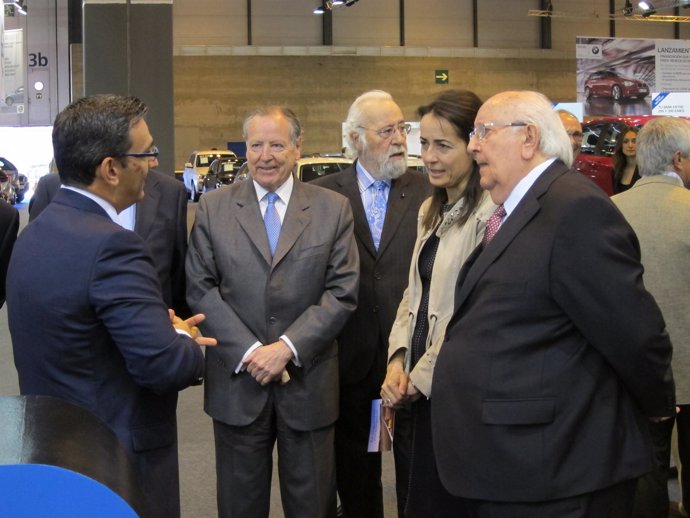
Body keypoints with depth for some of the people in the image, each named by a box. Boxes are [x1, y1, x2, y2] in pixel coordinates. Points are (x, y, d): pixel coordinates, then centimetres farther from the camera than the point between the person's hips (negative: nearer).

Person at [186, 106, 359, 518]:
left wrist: (287, 347, -14)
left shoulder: (333, 209, 1)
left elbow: (342, 293, -4)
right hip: (237, 381, 0)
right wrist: (249, 351, -12)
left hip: (308, 382, 0)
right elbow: (201, 290, -1)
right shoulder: (213, 209, 3)